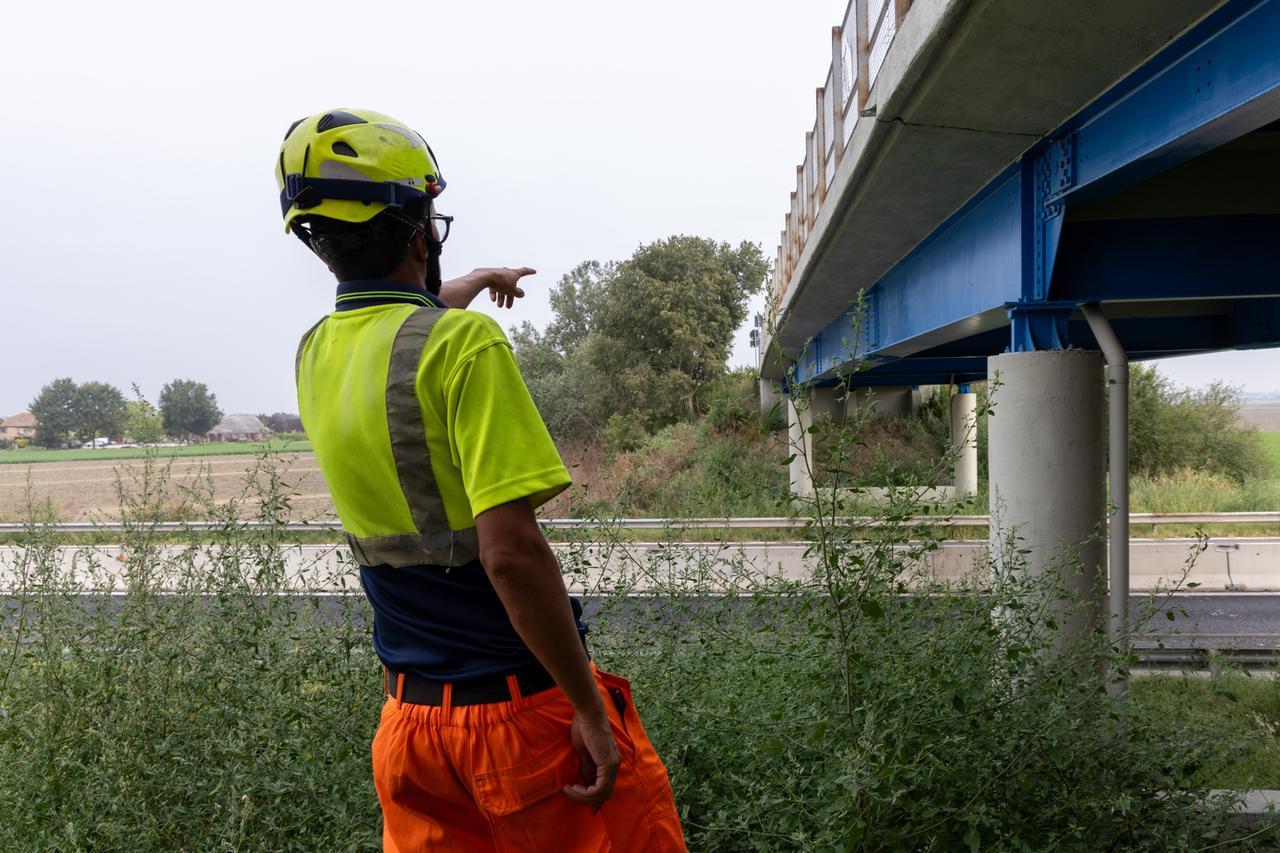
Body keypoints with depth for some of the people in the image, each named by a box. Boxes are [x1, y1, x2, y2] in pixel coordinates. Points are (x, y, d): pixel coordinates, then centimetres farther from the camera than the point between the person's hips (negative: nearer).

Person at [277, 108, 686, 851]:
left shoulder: (316, 356, 4)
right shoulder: (465, 344, -19)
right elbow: (511, 551, -25)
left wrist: (469, 287, 44)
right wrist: (590, 707, -16)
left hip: (410, 715, 7)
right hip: (525, 707, -7)